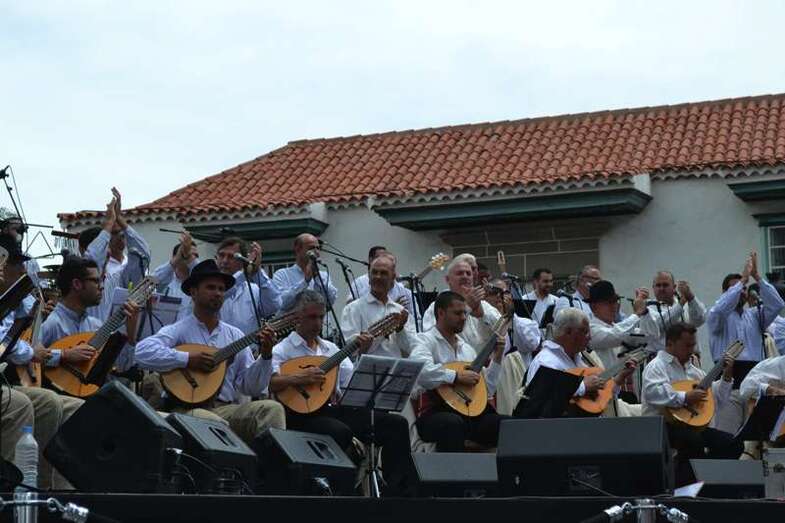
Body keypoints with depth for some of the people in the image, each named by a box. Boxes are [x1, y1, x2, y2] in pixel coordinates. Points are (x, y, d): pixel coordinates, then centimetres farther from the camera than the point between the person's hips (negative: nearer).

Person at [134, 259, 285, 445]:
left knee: (272, 408, -21)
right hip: (188, 409, -5)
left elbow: (251, 387, 11)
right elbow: (142, 352, -17)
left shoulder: (235, 335, 16)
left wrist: (265, 356, -4)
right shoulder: (179, 330, 2)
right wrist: (188, 359, -18)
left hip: (227, 409, 5)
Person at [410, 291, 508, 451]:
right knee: (453, 423, -39)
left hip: (469, 411, 6)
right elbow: (420, 371, -24)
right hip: (437, 412, -6)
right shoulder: (426, 341, 0)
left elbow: (487, 390, 22)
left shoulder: (467, 348, 24)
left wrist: (497, 359, 15)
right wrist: (457, 376, -18)